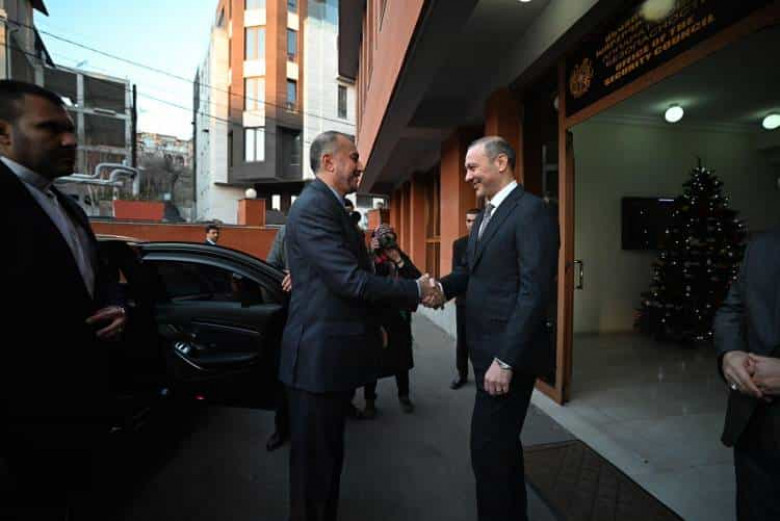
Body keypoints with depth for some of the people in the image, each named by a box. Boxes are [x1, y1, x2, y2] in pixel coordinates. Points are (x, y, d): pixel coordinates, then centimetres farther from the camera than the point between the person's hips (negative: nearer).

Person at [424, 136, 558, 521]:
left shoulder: (531, 211, -14)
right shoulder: (487, 213, 14)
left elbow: (535, 291, -21)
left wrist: (506, 359, -22)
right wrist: (444, 287, -5)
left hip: (509, 351, -9)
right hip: (487, 348, 9)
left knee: (487, 448, 2)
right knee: (502, 442, 22)